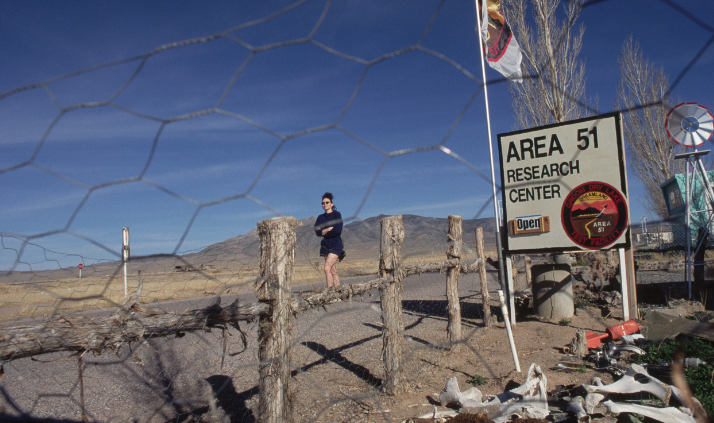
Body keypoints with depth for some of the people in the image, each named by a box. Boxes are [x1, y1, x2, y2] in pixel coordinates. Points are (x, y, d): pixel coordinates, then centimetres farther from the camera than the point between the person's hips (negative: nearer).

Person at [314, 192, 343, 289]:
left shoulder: (336, 214, -1)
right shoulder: (321, 217, 14)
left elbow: (337, 230, -14)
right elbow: (317, 231, 0)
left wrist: (324, 231, -4)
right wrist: (329, 229, -11)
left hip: (335, 245, -6)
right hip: (325, 245, 6)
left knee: (327, 268, -18)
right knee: (333, 271, 5)